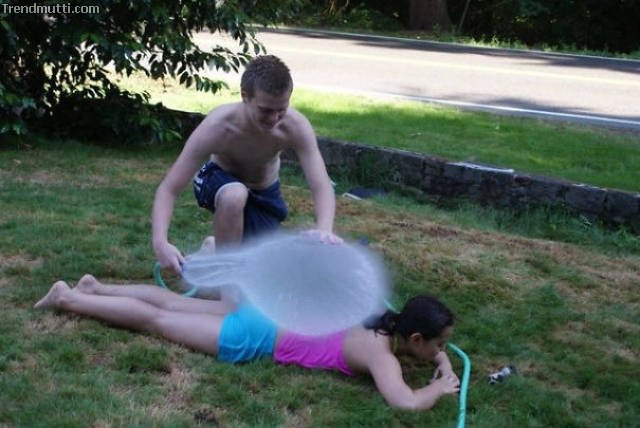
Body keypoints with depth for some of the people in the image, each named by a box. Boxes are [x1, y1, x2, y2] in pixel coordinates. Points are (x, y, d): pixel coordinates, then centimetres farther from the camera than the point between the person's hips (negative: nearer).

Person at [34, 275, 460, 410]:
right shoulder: (380, 353, -25)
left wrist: (444, 360, 3)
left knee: (174, 303, 22)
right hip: (255, 338, -7)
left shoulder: (387, 322, -1)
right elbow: (405, 403, -40)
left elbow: (433, 340, 22)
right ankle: (67, 298, 20)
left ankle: (96, 287, 38)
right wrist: (439, 388, -21)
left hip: (271, 312, 7)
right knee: (153, 319, 6)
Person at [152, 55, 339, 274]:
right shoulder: (216, 127, -36)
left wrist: (324, 229, -58)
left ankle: (217, 248, 27)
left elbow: (322, 187, -36)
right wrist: (160, 242, -51)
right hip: (219, 181, -2)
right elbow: (168, 189, -34)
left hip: (265, 193, 3)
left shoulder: (296, 126, -32)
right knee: (234, 196, -39)